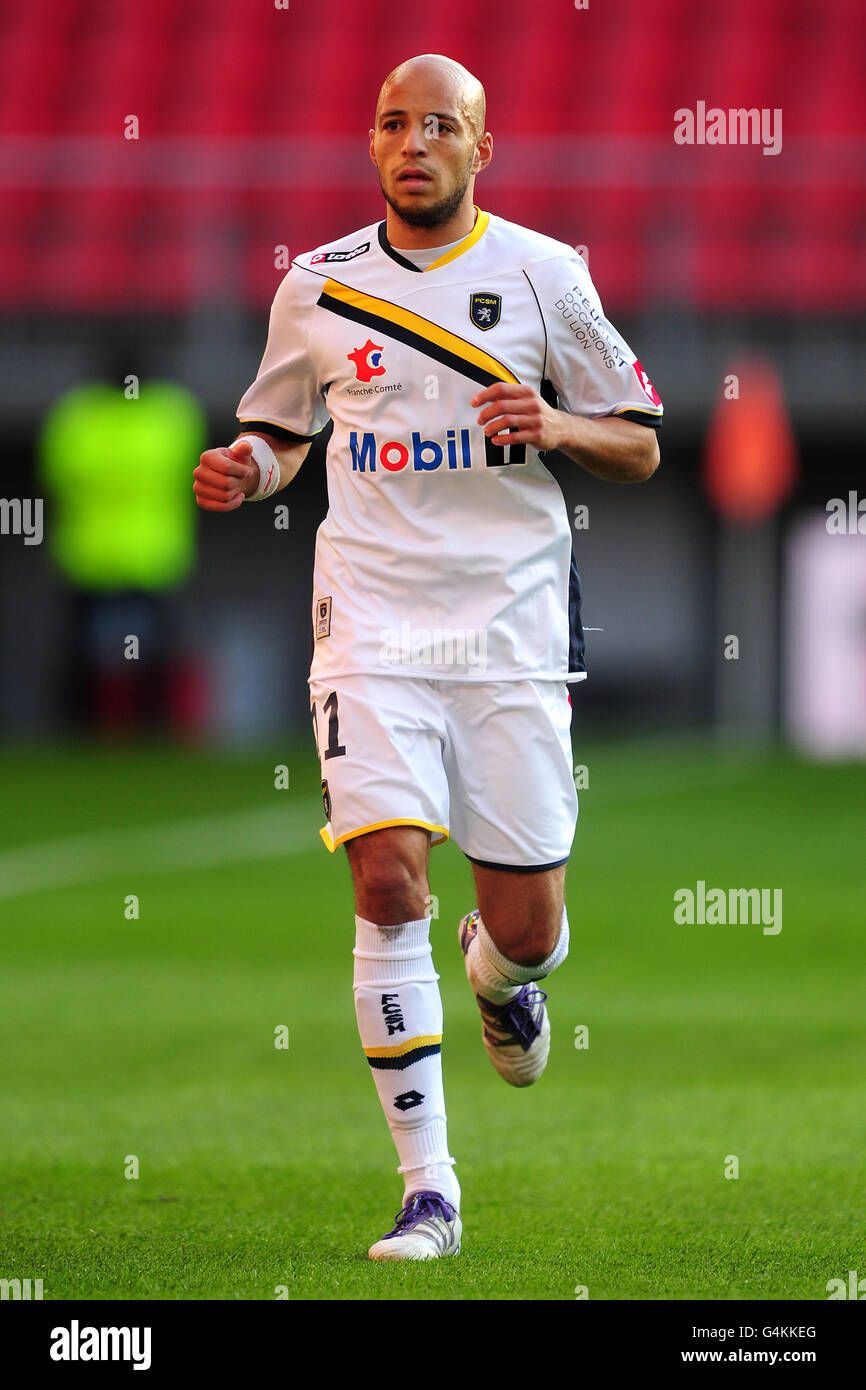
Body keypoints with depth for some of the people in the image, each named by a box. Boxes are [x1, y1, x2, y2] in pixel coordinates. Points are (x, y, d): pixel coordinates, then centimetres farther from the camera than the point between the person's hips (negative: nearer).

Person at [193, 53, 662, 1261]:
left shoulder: (543, 274, 2)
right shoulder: (318, 287, 7)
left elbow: (640, 446, 7)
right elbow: (282, 427, 22)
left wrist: (552, 425, -13)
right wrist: (248, 471, 0)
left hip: (513, 624, 0)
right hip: (374, 619, 0)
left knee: (526, 924, -1)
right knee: (388, 875, -17)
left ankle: (498, 973, 41)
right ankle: (428, 1191, -10)